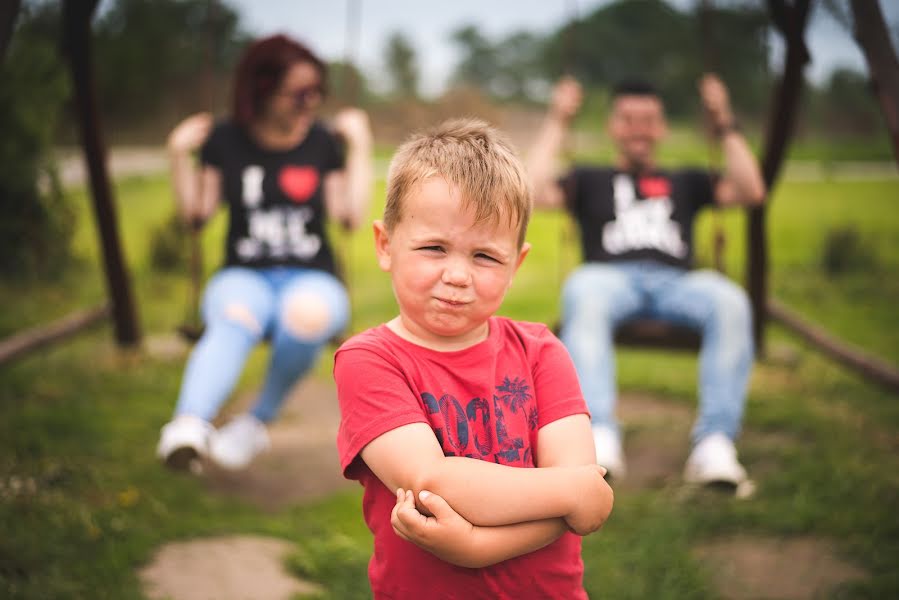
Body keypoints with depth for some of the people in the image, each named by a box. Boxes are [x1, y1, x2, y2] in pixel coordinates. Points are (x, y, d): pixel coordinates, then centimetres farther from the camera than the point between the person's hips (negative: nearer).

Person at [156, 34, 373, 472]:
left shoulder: (323, 143, 8)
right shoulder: (225, 141, 8)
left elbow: (350, 215, -1)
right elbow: (197, 212, 7)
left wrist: (360, 147, -3)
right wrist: (180, 154, -4)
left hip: (312, 278, 1)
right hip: (245, 276, 0)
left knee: (308, 315, -39)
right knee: (234, 318, -39)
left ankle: (258, 419, -19)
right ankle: (188, 428, -64)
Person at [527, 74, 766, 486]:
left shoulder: (685, 182, 34)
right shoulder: (590, 180, 30)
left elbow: (750, 191, 18)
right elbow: (536, 193, 10)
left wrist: (724, 125, 18)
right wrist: (556, 123, 14)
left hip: (675, 282, 2)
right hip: (610, 277, -1)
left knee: (729, 301, -36)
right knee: (582, 293, -41)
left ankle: (714, 444, -42)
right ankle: (599, 438, -54)